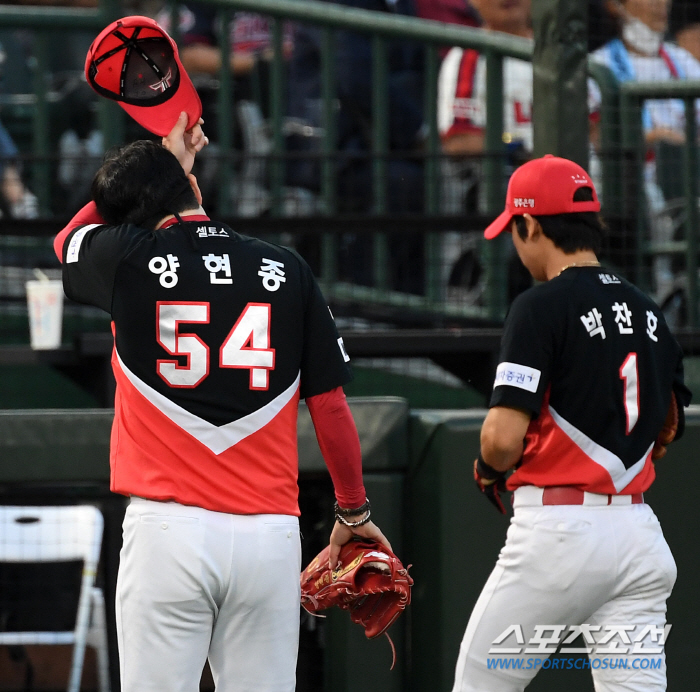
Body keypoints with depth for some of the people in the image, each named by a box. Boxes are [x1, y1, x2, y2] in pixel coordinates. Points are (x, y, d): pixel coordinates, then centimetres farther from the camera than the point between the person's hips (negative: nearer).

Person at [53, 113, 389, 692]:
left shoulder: (129, 258, 0)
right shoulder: (287, 271, 4)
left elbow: (69, 239, 26)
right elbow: (332, 408, 8)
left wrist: (160, 163, 30)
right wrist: (354, 512, 20)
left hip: (167, 530, -2)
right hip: (271, 534, 2)